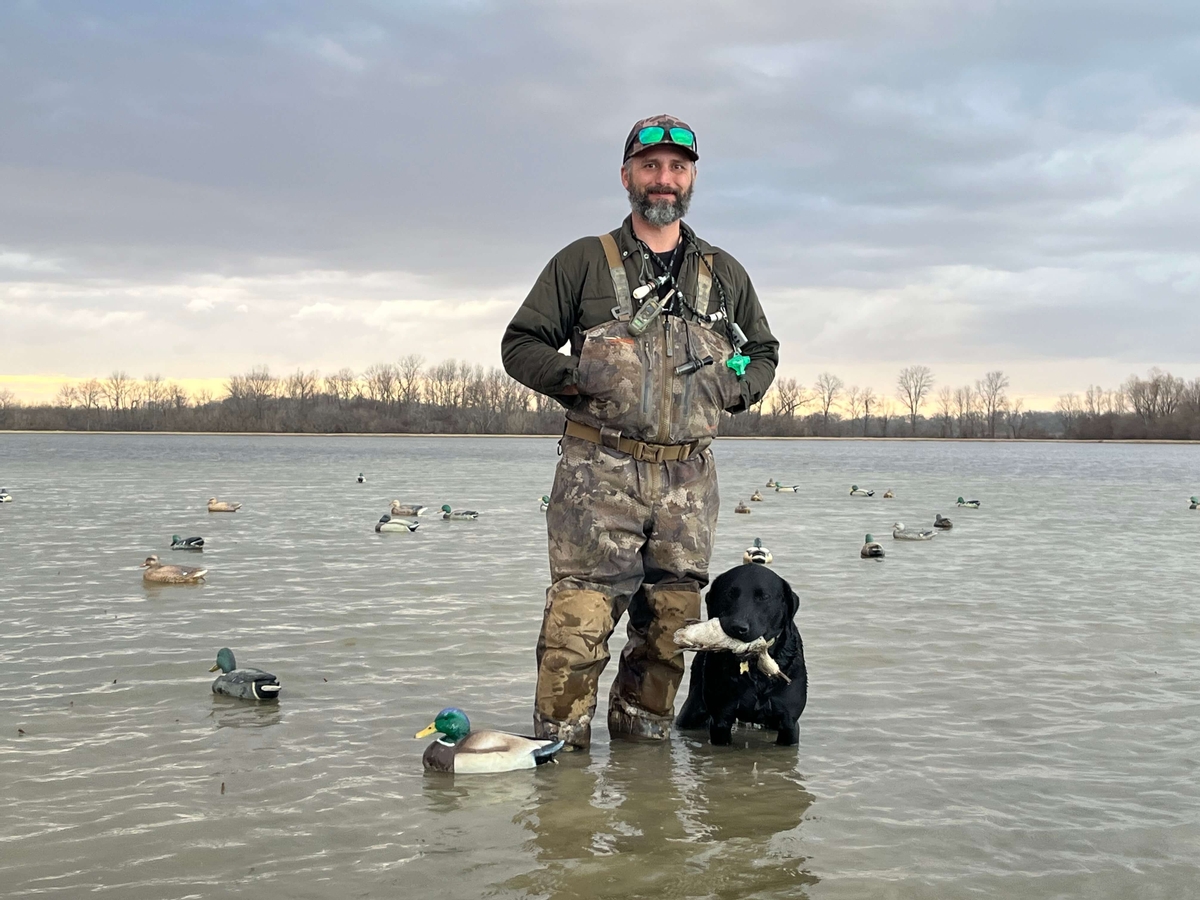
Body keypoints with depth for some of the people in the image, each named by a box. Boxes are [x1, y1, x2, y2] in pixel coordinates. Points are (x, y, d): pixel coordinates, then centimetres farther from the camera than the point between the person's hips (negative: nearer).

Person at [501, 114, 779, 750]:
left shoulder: (725, 274, 18)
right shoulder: (583, 262, 8)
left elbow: (763, 351, 29)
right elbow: (521, 343, 8)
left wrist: (739, 386, 8)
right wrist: (574, 376, -8)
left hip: (688, 479, 4)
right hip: (599, 472, -3)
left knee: (670, 624, 7)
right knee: (579, 620, -11)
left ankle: (642, 736, 21)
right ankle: (558, 745, -1)